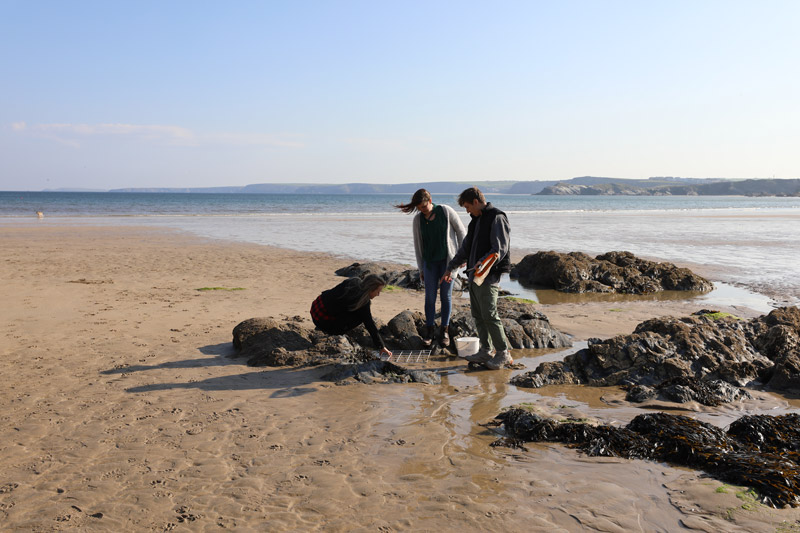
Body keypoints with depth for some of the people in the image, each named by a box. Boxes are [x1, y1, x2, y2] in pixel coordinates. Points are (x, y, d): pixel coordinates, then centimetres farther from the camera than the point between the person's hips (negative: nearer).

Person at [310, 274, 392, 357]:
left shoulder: (354, 281, 1)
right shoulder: (363, 303, -18)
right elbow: (370, 325, -14)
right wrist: (381, 347, -6)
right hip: (323, 321, -8)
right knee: (361, 317, -5)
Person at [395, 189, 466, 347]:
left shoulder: (446, 211, -8)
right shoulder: (418, 220, 0)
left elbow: (461, 232, 0)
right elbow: (418, 245, 6)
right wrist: (421, 269, 6)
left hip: (448, 259, -2)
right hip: (430, 261, 2)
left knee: (446, 296, 2)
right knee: (430, 296, -1)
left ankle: (444, 330, 13)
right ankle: (429, 329, 11)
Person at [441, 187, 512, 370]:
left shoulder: (496, 218, -10)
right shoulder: (476, 220, 19)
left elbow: (500, 248, -19)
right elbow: (466, 247, 27)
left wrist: (484, 263, -33)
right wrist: (450, 267, 28)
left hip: (488, 276, -9)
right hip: (474, 274, 9)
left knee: (490, 315, -9)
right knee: (478, 315, 10)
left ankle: (503, 353, 1)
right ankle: (486, 351, 18)